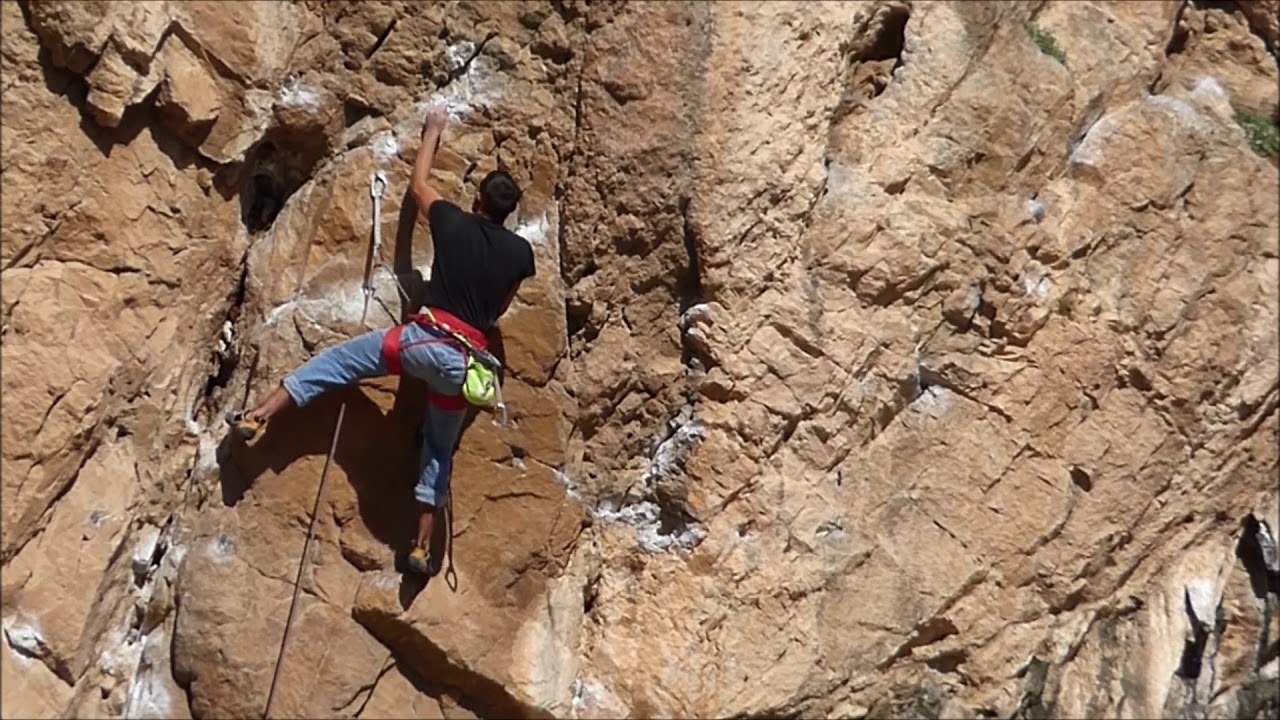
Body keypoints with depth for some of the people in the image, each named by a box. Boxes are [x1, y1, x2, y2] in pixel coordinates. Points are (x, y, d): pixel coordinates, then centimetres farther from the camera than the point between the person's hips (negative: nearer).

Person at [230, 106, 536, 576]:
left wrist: (433, 132, 36)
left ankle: (260, 415, 4)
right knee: (439, 450, 17)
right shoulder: (520, 252, 9)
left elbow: (418, 185, 24)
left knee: (337, 361, 13)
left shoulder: (453, 223, 5)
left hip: (424, 339, -3)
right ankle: (422, 545, 16)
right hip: (467, 360, 3)